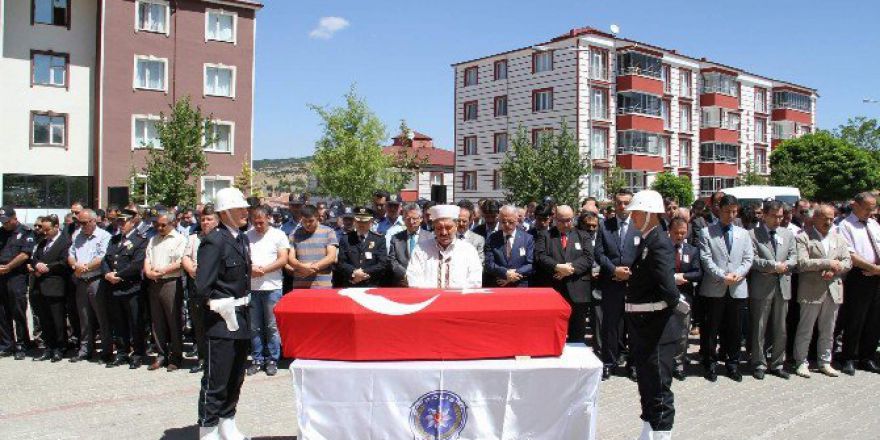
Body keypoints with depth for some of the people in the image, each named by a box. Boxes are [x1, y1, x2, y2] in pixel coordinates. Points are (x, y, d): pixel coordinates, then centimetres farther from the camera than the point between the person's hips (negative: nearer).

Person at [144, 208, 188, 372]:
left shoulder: (179, 239, -2)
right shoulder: (154, 240, 20)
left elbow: (180, 263, -11)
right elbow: (147, 259, 16)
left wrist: (162, 270, -15)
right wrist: (148, 272, -3)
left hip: (171, 283, -6)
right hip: (154, 284, 7)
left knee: (174, 321, -3)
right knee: (157, 321, 10)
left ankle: (175, 357, 5)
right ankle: (161, 355, 18)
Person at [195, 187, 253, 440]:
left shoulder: (242, 239, 9)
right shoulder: (214, 241, -17)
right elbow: (202, 287, -22)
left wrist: (242, 304, 11)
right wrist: (223, 307, -13)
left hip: (241, 317, 8)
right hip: (221, 321, -8)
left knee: (235, 379, 19)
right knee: (216, 381, 0)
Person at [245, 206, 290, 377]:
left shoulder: (278, 235, 2)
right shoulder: (247, 236, 7)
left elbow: (283, 259, -4)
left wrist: (263, 269, -13)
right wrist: (250, 269, -14)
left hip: (272, 287, -2)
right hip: (252, 287, 2)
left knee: (272, 326, 2)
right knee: (254, 327, 9)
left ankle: (272, 360, 12)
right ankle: (257, 359, 19)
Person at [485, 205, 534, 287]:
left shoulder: (527, 238, 4)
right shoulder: (492, 239, 5)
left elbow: (531, 265, -2)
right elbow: (489, 264, -3)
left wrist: (514, 274, -13)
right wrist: (506, 273, -18)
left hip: (520, 287, 0)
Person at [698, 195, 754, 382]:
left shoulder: (743, 233, 13)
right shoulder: (706, 232, 0)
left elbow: (748, 259, 7)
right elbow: (706, 260, -7)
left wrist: (737, 274, -10)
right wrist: (723, 276, -17)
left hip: (737, 288, 3)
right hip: (714, 289, -3)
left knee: (735, 329, 10)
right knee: (711, 329, 4)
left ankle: (733, 364, 23)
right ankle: (710, 364, 16)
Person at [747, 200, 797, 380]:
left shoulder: (787, 234, 11)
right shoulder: (753, 234, -6)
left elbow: (794, 258, 8)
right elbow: (752, 260, -13)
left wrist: (784, 266, -11)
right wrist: (775, 265, -17)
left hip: (783, 286, 5)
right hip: (761, 287, -5)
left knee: (780, 330, 11)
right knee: (759, 329, 4)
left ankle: (777, 364, 23)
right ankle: (759, 364, 15)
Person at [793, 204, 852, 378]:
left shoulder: (838, 238, 13)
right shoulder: (803, 237, -5)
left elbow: (848, 262, 8)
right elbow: (802, 263, -15)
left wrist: (834, 270, -11)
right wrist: (828, 263, -17)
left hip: (833, 290, 5)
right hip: (811, 291, -5)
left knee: (828, 331, 13)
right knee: (805, 330, 3)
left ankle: (825, 362, 25)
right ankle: (801, 362, 13)